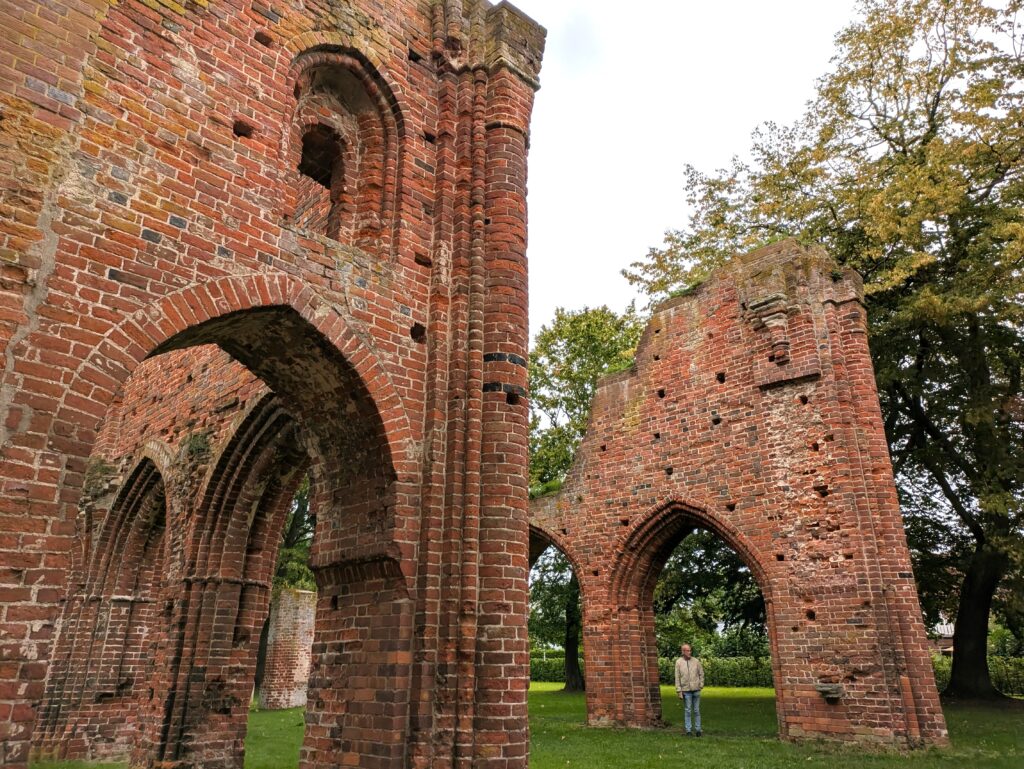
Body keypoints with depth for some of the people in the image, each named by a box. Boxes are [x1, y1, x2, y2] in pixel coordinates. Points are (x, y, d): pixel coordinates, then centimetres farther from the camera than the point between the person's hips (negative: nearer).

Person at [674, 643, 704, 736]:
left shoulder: (696, 661, 1)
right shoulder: (678, 662, -4)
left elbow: (701, 674, 9)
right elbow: (677, 677, -3)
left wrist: (701, 685, 0)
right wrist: (679, 691, -6)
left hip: (696, 690, 2)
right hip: (686, 690, -2)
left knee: (696, 710, 8)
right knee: (687, 710, 3)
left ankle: (698, 729, 16)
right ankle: (688, 730, 10)